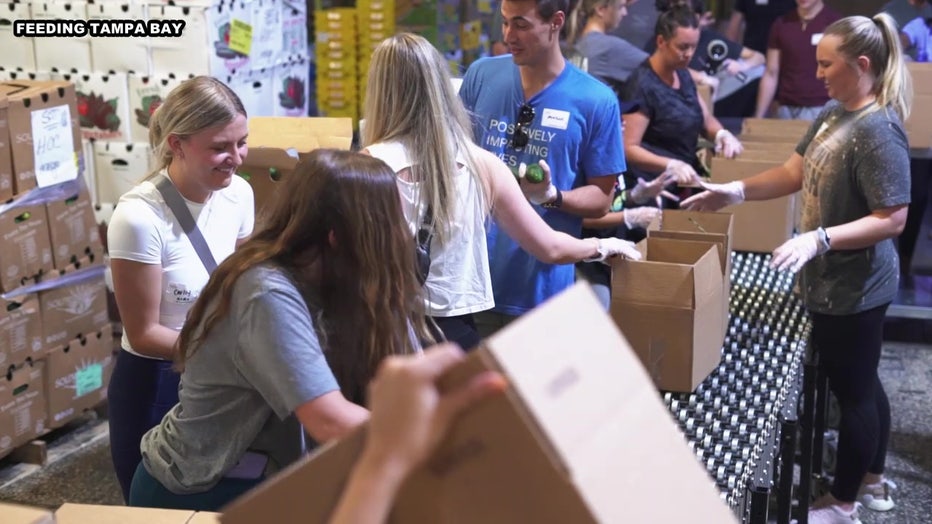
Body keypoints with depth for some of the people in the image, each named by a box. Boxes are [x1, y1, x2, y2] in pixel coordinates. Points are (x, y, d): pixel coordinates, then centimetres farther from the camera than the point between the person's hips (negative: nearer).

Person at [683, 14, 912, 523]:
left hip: (853, 287, -9)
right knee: (861, 383, 22)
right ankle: (873, 481, 41)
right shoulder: (833, 115, 4)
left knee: (851, 390, 7)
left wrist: (819, 238, -32)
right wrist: (736, 190, -1)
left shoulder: (878, 131, -24)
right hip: (836, 281, 9)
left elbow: (892, 218, -25)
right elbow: (794, 172, 9)